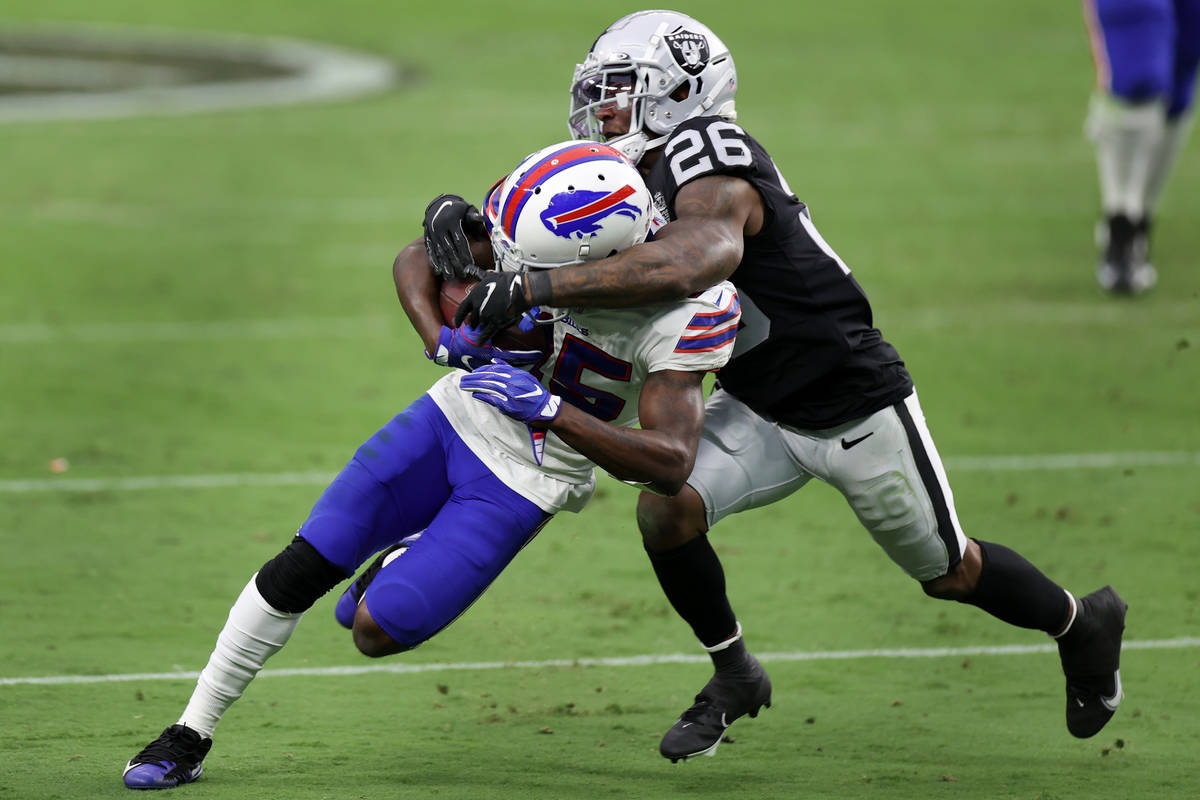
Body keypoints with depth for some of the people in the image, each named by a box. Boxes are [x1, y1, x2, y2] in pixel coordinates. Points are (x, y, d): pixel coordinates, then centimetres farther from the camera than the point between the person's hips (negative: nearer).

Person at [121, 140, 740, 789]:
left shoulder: (684, 312, -30)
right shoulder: (535, 221, -18)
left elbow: (671, 465, -32)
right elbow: (416, 261, -2)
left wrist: (549, 409, -38)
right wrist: (443, 341, -23)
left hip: (525, 483, -3)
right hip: (458, 416, 3)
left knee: (377, 631, -9)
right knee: (305, 564, -4)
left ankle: (408, 563, 28)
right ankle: (189, 738, 10)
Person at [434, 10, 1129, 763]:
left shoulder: (707, 159, -31)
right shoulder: (638, 180, -2)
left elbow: (696, 260, -51)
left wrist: (533, 288, -52)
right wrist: (469, 234, -24)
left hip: (856, 408, -7)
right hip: (761, 413, 7)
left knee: (950, 573, 12)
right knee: (666, 510, -16)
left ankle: (1083, 622, 41)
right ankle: (734, 677, 7)